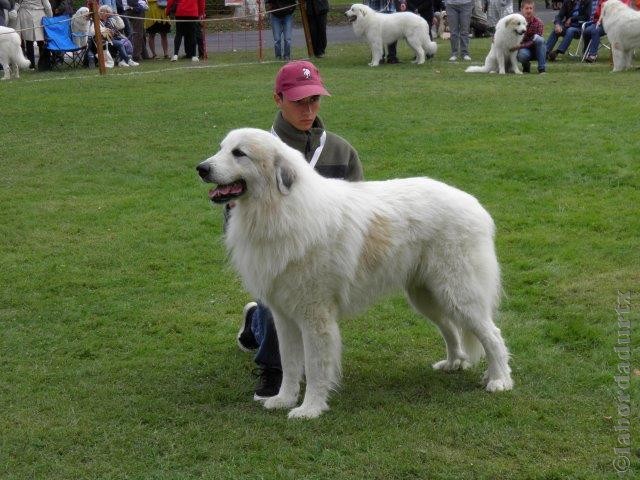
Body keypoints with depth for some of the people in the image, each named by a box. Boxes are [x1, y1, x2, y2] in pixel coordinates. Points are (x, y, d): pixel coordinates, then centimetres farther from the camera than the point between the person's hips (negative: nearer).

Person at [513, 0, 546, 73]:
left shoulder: (538, 22, -13)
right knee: (522, 55, -37)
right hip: (524, 49, 0)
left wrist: (520, 46, -31)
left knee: (538, 38, -33)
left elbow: (534, 42, -17)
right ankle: (526, 66, 1)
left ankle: (542, 68, -26)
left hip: (536, 49, 0)